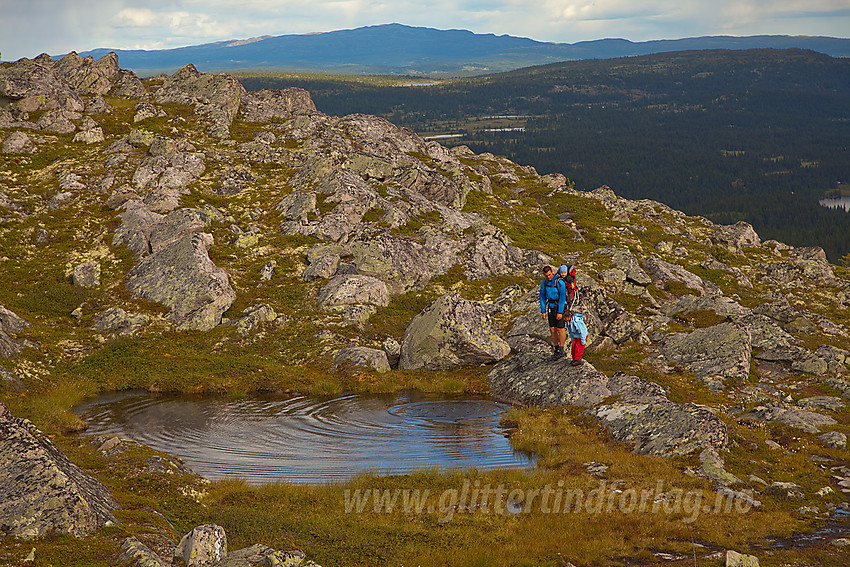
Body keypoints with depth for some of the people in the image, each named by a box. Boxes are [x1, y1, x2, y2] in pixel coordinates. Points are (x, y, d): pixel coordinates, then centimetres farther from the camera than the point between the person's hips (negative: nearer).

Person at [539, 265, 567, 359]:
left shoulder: (559, 282, -20)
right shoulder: (543, 283, -1)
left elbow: (562, 298, -20)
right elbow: (542, 297, 5)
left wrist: (560, 312, -21)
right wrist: (543, 311, 0)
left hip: (561, 307, -5)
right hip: (551, 307, 5)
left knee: (560, 329, -5)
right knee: (552, 329, 4)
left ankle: (561, 350, 4)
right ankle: (556, 349, 15)